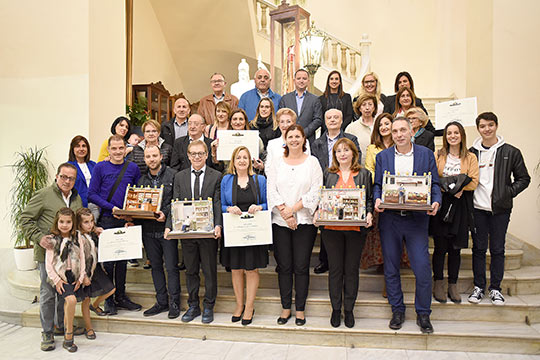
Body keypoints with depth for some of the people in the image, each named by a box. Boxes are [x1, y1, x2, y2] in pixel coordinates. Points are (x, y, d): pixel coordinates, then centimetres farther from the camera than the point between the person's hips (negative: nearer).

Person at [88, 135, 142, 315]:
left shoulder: (133, 168, 5)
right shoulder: (100, 167, -1)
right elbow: (92, 194, -3)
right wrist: (112, 208, -15)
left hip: (126, 220, 3)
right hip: (107, 220, -2)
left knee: (122, 259, 11)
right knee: (108, 260, 3)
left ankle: (121, 296, 24)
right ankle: (108, 299, 17)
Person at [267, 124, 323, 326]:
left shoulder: (312, 162, 3)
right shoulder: (276, 163, 9)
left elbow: (316, 192, -5)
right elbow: (271, 191, 2)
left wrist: (294, 209, -12)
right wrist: (285, 212, -10)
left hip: (305, 221, -2)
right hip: (280, 221, 2)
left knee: (301, 267, 3)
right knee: (284, 266, 8)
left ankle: (300, 309, 17)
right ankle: (286, 308, 21)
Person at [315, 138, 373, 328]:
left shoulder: (364, 174, 8)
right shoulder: (328, 174, 9)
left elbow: (369, 199, 9)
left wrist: (369, 214, -8)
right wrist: (318, 213, -6)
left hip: (356, 229, 0)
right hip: (331, 228, 1)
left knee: (351, 270, 8)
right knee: (335, 269, 8)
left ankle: (349, 309, 24)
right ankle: (336, 309, 23)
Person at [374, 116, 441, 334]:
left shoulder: (426, 154, 7)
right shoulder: (382, 156, 10)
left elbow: (434, 184, 6)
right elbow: (377, 185, 8)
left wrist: (435, 202, -13)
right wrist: (377, 200, -12)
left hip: (417, 219, -1)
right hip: (389, 219, 2)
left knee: (422, 268, -3)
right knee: (391, 268, 9)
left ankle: (423, 313, 18)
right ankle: (397, 310, 25)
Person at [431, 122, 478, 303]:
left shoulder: (470, 157, 9)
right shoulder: (437, 156, 7)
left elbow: (473, 182, 0)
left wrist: (457, 186, -16)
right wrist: (448, 189, -15)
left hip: (460, 206, 1)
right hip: (441, 205, -1)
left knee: (455, 248, 6)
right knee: (440, 247, 1)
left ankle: (453, 285, 19)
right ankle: (438, 284, 15)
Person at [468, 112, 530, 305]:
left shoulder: (511, 152, 2)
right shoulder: (472, 152, 5)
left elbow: (524, 178, 7)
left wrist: (509, 192, -6)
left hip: (500, 209, -1)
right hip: (477, 208, 1)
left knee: (497, 249, 6)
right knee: (479, 248, 7)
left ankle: (495, 288, 19)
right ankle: (479, 286, 19)